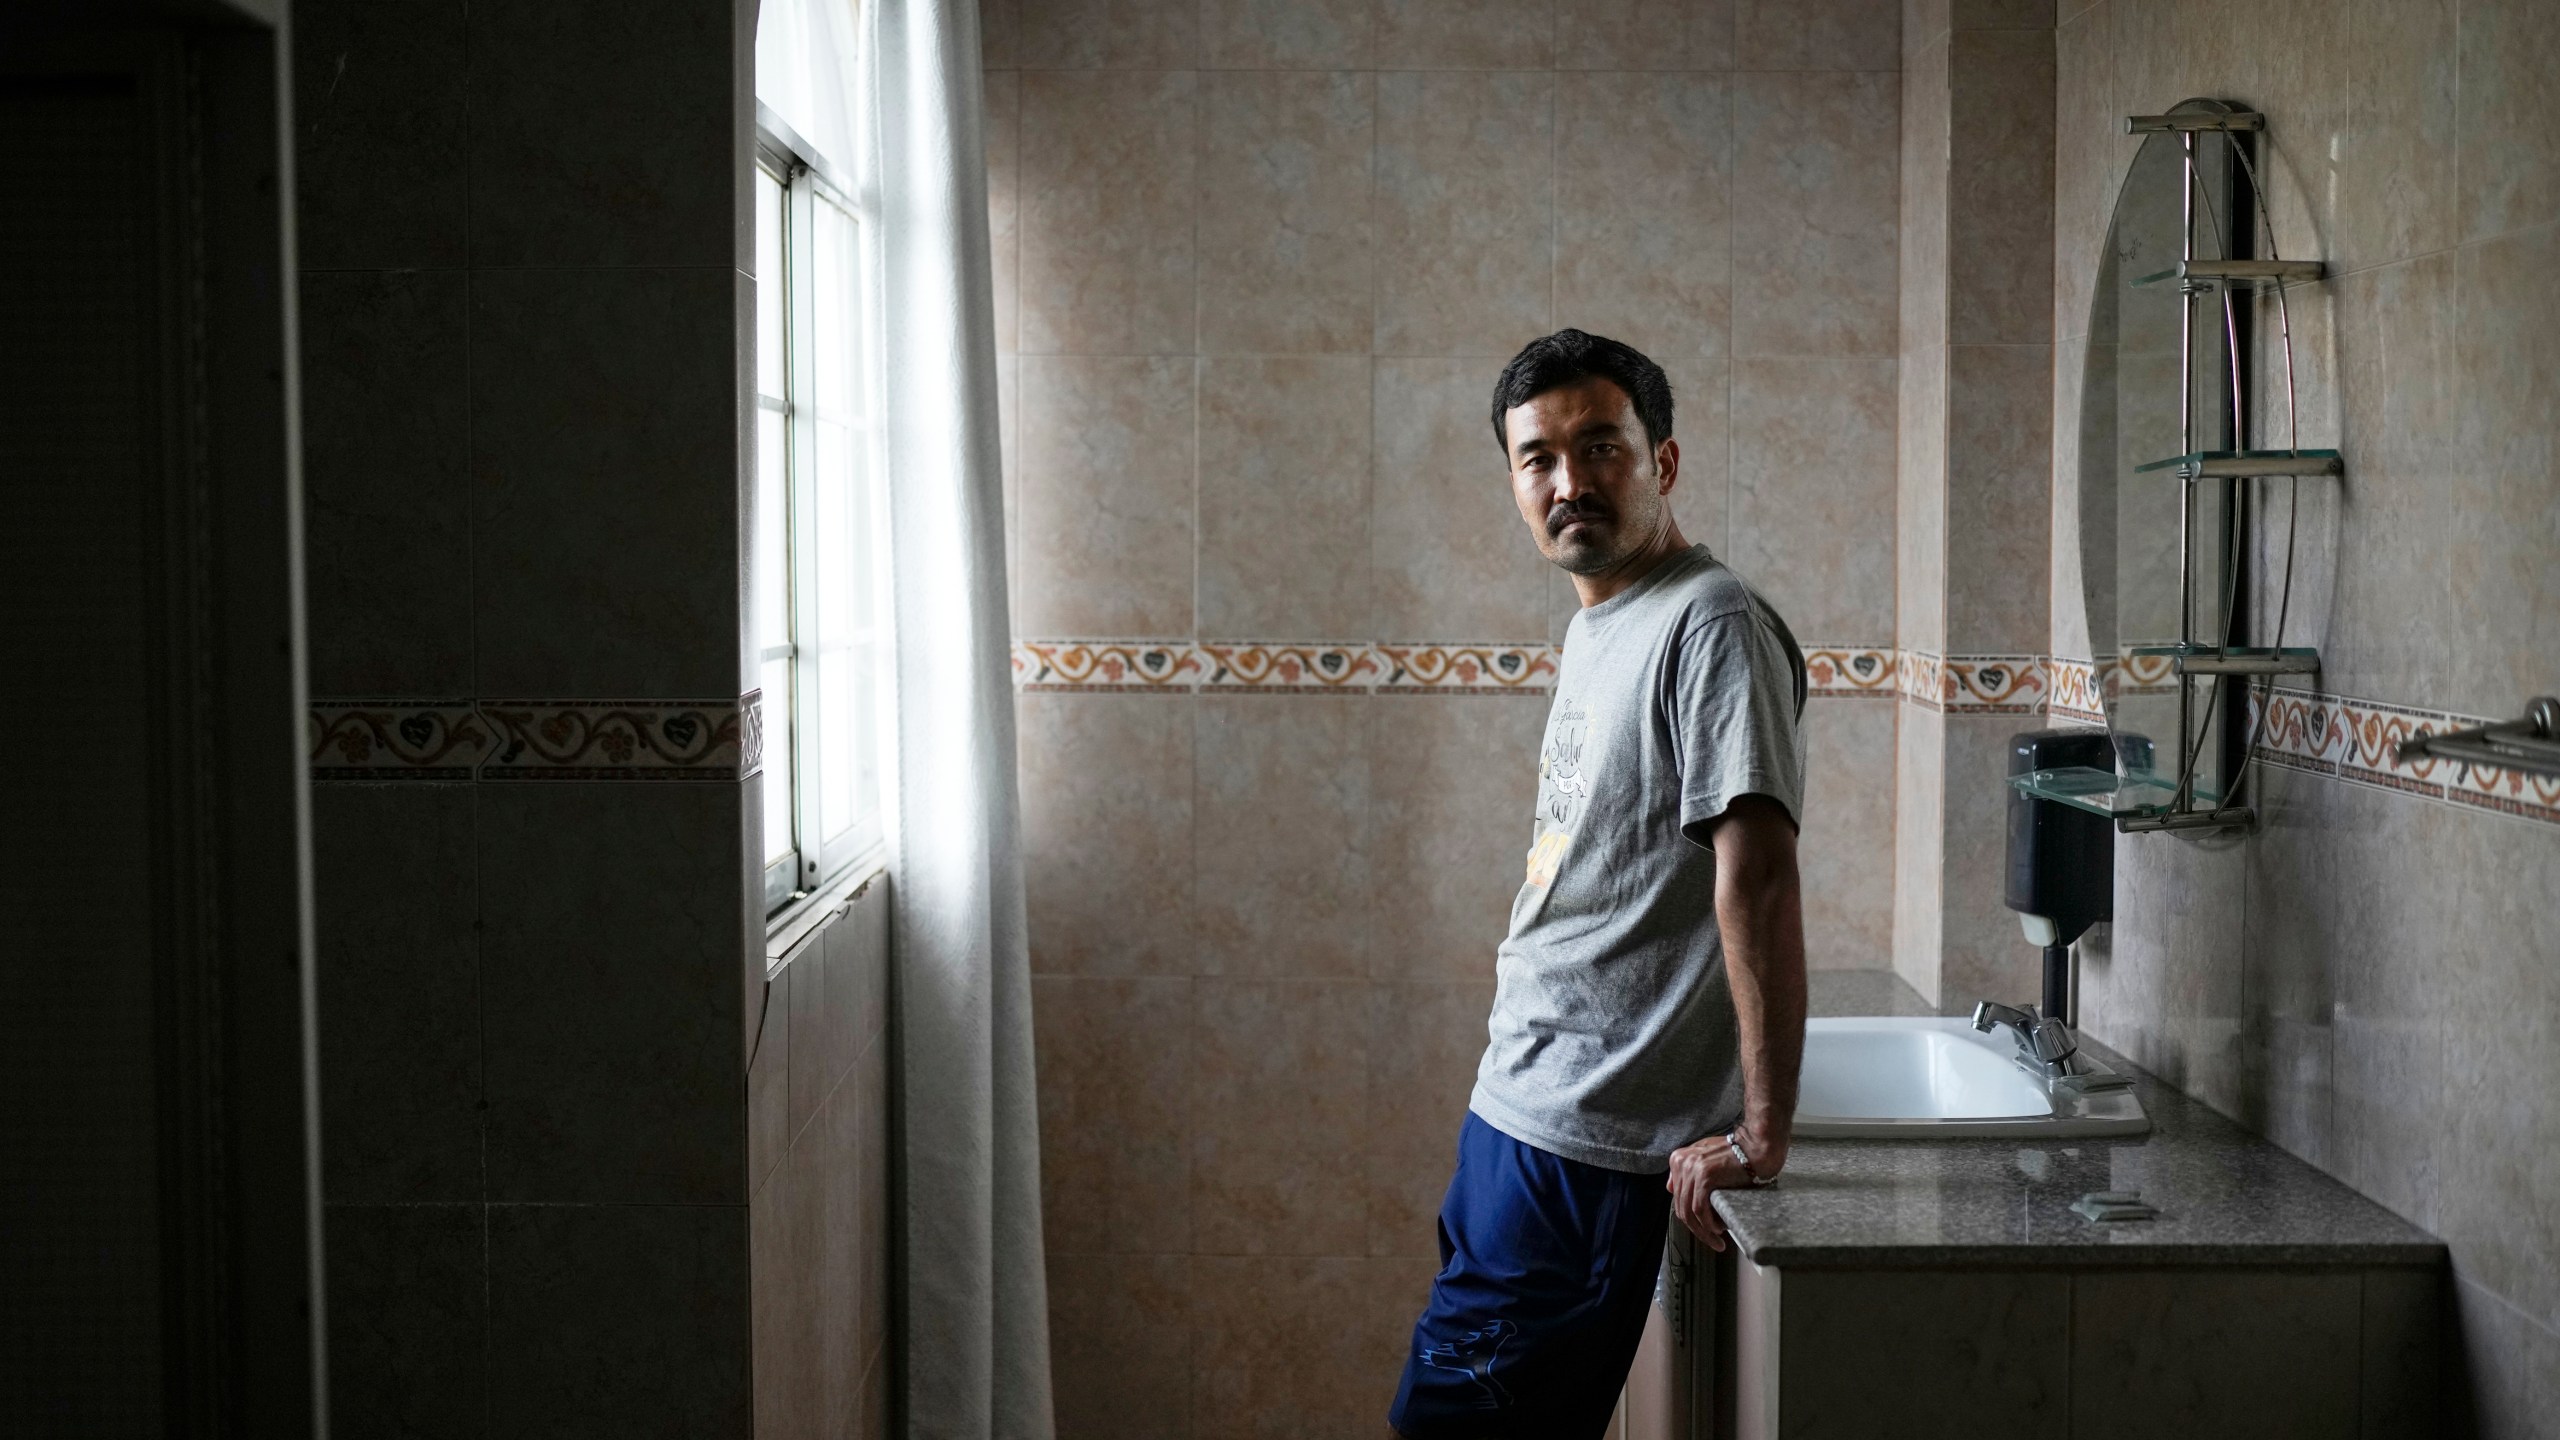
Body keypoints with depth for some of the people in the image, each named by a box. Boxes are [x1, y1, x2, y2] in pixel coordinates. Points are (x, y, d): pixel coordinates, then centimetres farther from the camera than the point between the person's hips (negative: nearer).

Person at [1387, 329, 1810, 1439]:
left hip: (1583, 1140, -10)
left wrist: (1760, 1131, -25)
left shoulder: (1710, 626, -16)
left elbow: (1757, 881, -24)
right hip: (1517, 1100, 10)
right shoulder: (1596, 627, 14)